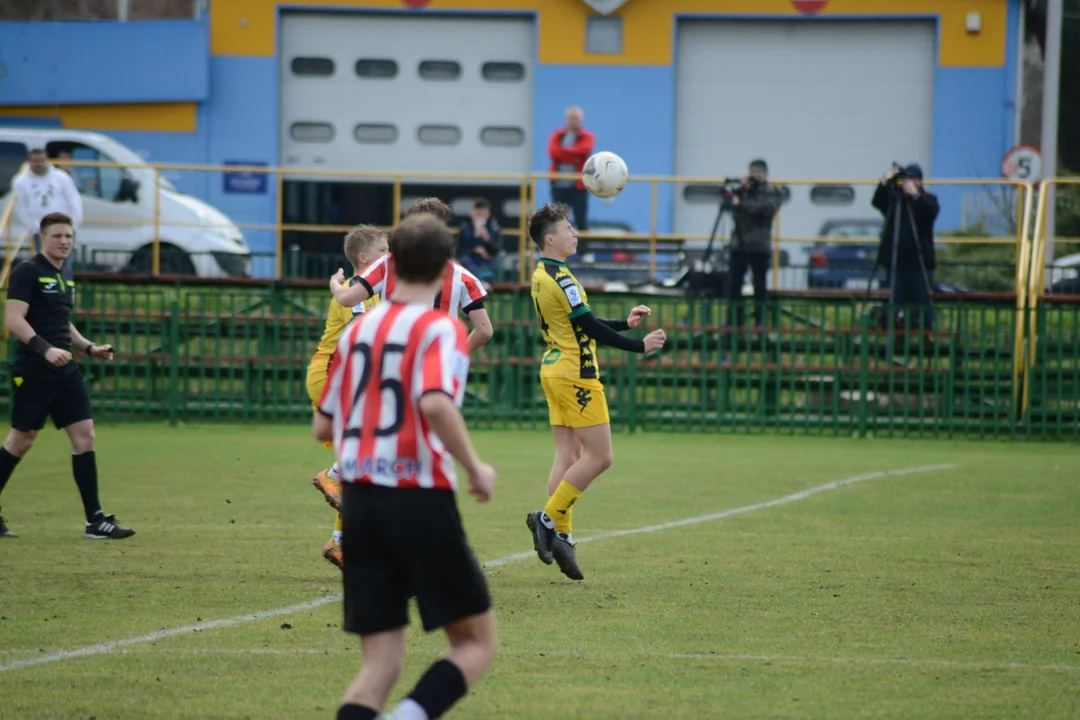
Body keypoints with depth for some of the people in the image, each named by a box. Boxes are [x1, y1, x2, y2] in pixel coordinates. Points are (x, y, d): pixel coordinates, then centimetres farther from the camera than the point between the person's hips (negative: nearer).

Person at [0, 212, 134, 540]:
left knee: (84, 436, 0)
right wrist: (46, 349, -28)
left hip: (65, 371, 8)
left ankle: (95, 520, -1)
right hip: (33, 373, -8)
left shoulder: (64, 278, 17)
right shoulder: (28, 272, -9)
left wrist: (89, 348, 15)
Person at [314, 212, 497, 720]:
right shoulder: (440, 329, -7)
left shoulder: (357, 330, 12)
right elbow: (435, 403, -25)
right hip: (421, 503, -6)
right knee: (477, 644, 7)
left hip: (359, 501, 6)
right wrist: (475, 468, -13)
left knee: (380, 664, 7)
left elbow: (323, 426, 17)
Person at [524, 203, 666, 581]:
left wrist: (624, 323, 19)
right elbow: (590, 327, -18)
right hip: (576, 375, -10)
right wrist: (639, 346, -13)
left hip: (555, 372, 10)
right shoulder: (560, 277, -17)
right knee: (599, 456, -5)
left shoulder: (541, 275, 13)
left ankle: (561, 535, 5)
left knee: (568, 456, 8)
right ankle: (549, 519, -5)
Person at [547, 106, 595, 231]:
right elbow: (553, 152, -8)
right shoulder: (557, 136, 9)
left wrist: (563, 151, -11)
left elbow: (583, 151, -17)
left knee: (581, 221, -2)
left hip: (578, 186, -2)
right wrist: (574, 156, -14)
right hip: (559, 185, 2)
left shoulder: (587, 137, 3)